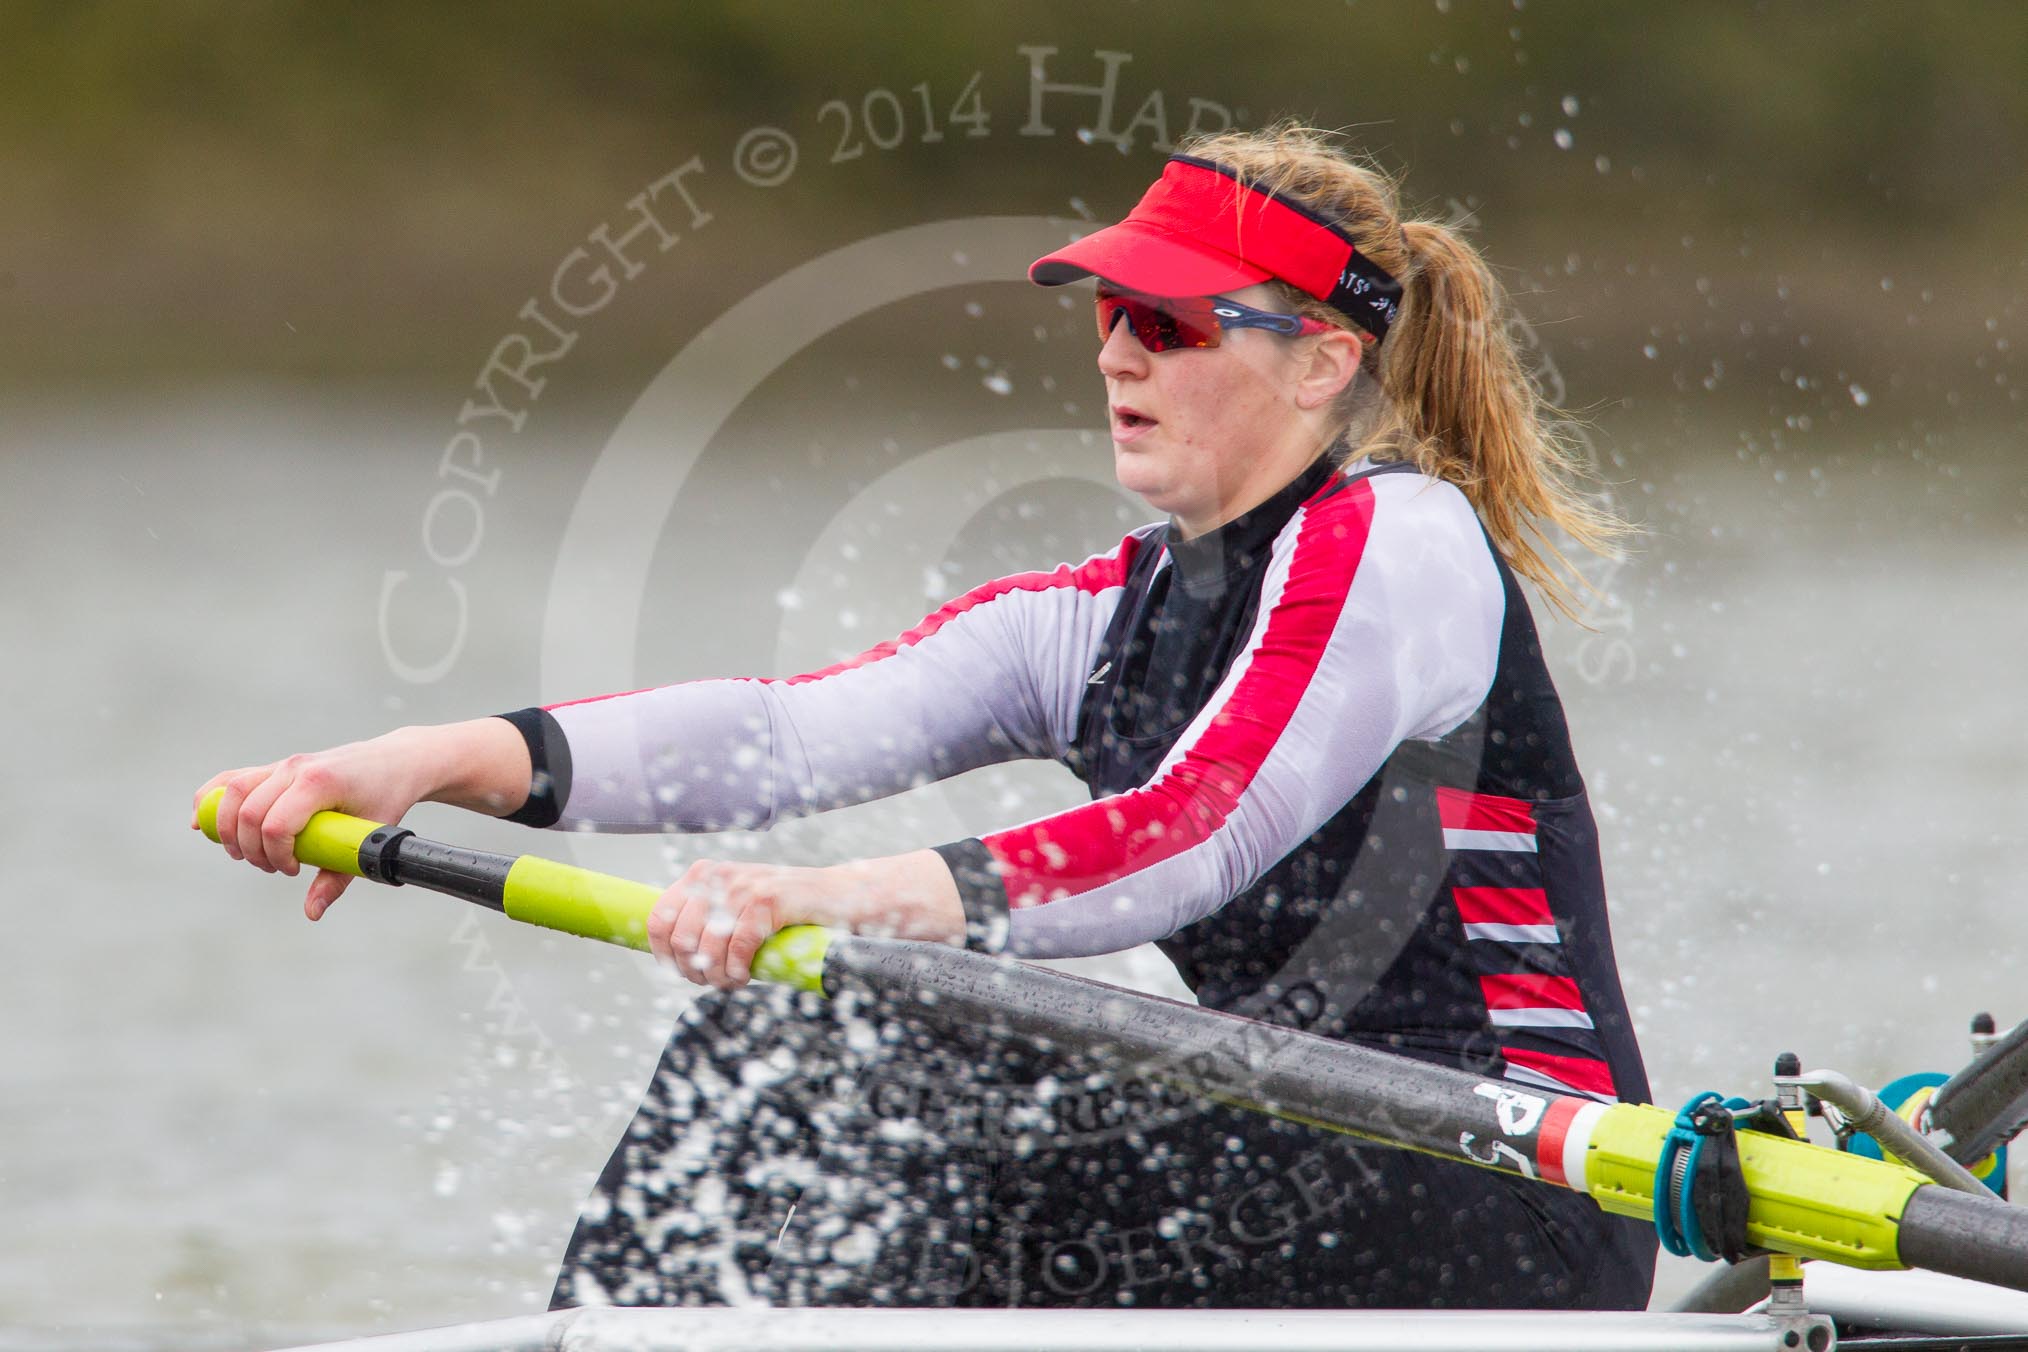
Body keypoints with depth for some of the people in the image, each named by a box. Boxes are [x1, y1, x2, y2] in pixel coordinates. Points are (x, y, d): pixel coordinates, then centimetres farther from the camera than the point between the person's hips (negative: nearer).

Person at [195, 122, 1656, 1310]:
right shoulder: (1104, 618, 13)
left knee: (889, 1078, -21)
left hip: (1525, 1218, -8)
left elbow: (1190, 839, -25)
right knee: (772, 1042, -1)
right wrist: (440, 759, -16)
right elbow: (793, 733, -1)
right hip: (1314, 1166, 8)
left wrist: (848, 900, -38)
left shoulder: (1396, 542, -10)